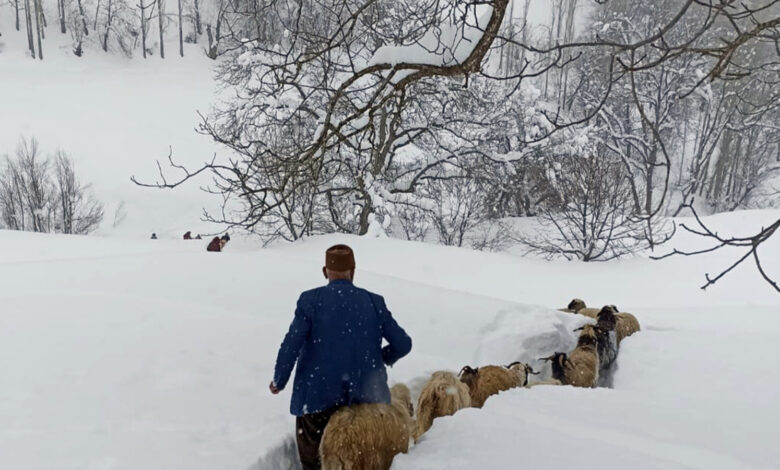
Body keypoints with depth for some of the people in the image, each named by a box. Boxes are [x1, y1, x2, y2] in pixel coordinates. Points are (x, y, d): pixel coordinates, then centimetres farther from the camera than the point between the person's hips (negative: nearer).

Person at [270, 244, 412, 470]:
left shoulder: (310, 299, -7)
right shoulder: (374, 302, -1)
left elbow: (290, 345, -11)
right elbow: (403, 344, 1)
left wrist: (279, 381, 4)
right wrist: (381, 358, 21)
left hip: (319, 395, -2)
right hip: (366, 396, 2)